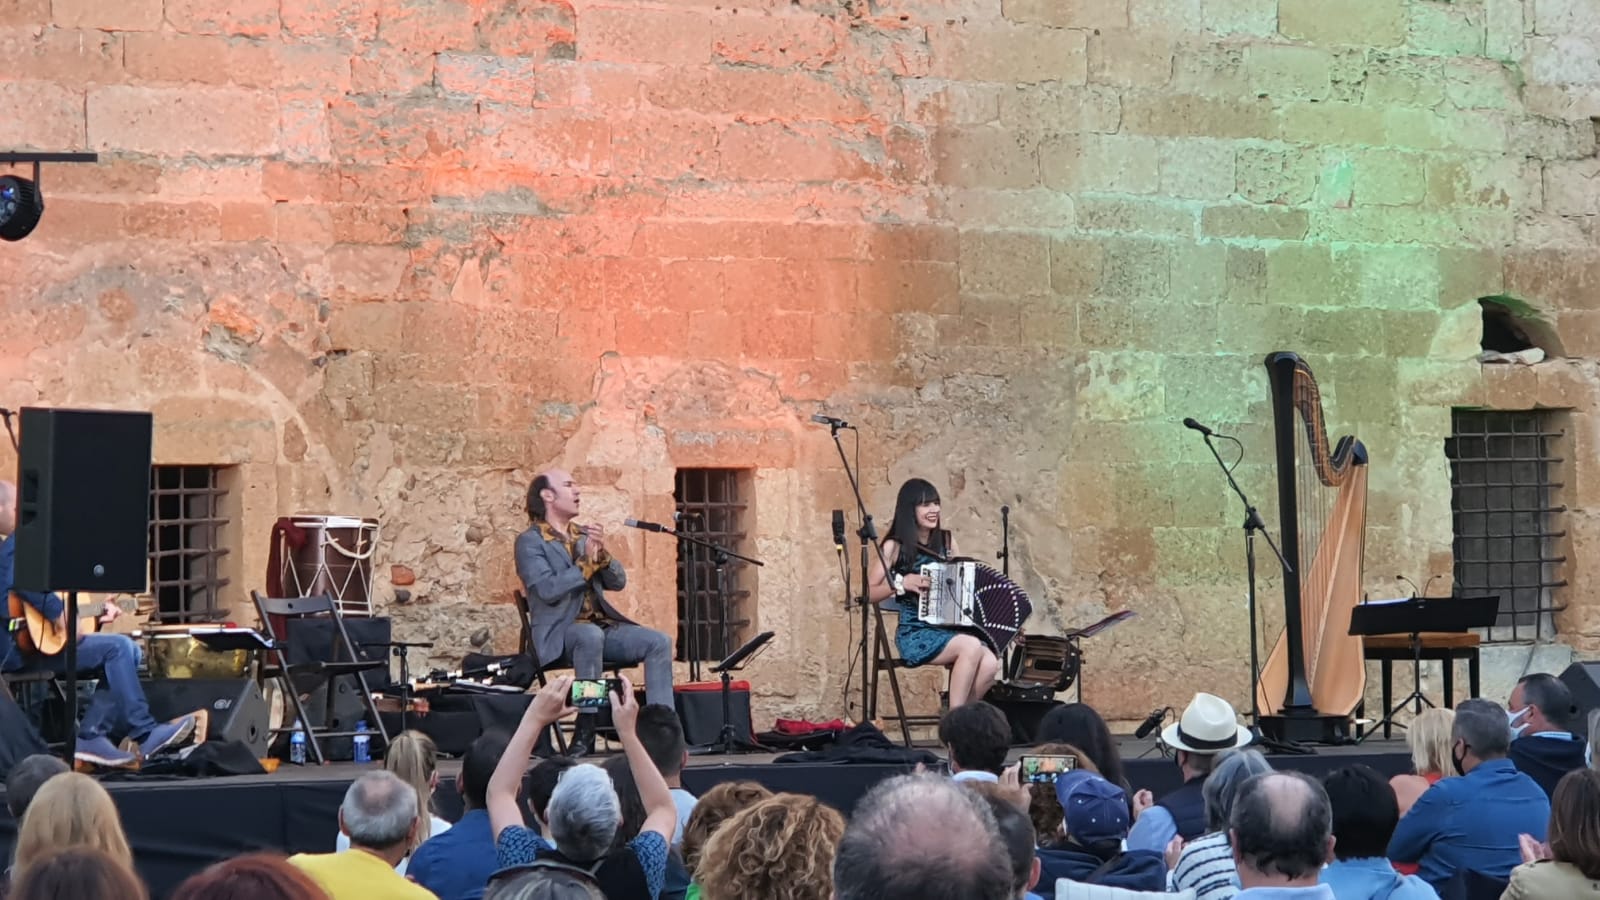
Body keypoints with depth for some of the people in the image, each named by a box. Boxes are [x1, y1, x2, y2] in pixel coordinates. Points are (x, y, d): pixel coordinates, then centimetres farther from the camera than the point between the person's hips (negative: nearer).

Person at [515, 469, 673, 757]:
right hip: (560, 633, -7)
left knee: (659, 642, -16)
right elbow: (547, 589, -16)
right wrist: (586, 563, -17)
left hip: (602, 625, 7)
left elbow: (618, 582, 13)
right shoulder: (530, 541, -1)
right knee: (590, 635, -39)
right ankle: (586, 730, -36)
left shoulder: (585, 535, 19)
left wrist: (602, 555, -5)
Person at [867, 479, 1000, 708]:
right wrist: (901, 583, -17)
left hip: (950, 629, 4)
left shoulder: (946, 541, 12)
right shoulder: (894, 547, -1)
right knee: (971, 647, -31)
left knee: (990, 663, -25)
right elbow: (870, 594, -1)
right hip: (915, 634, -4)